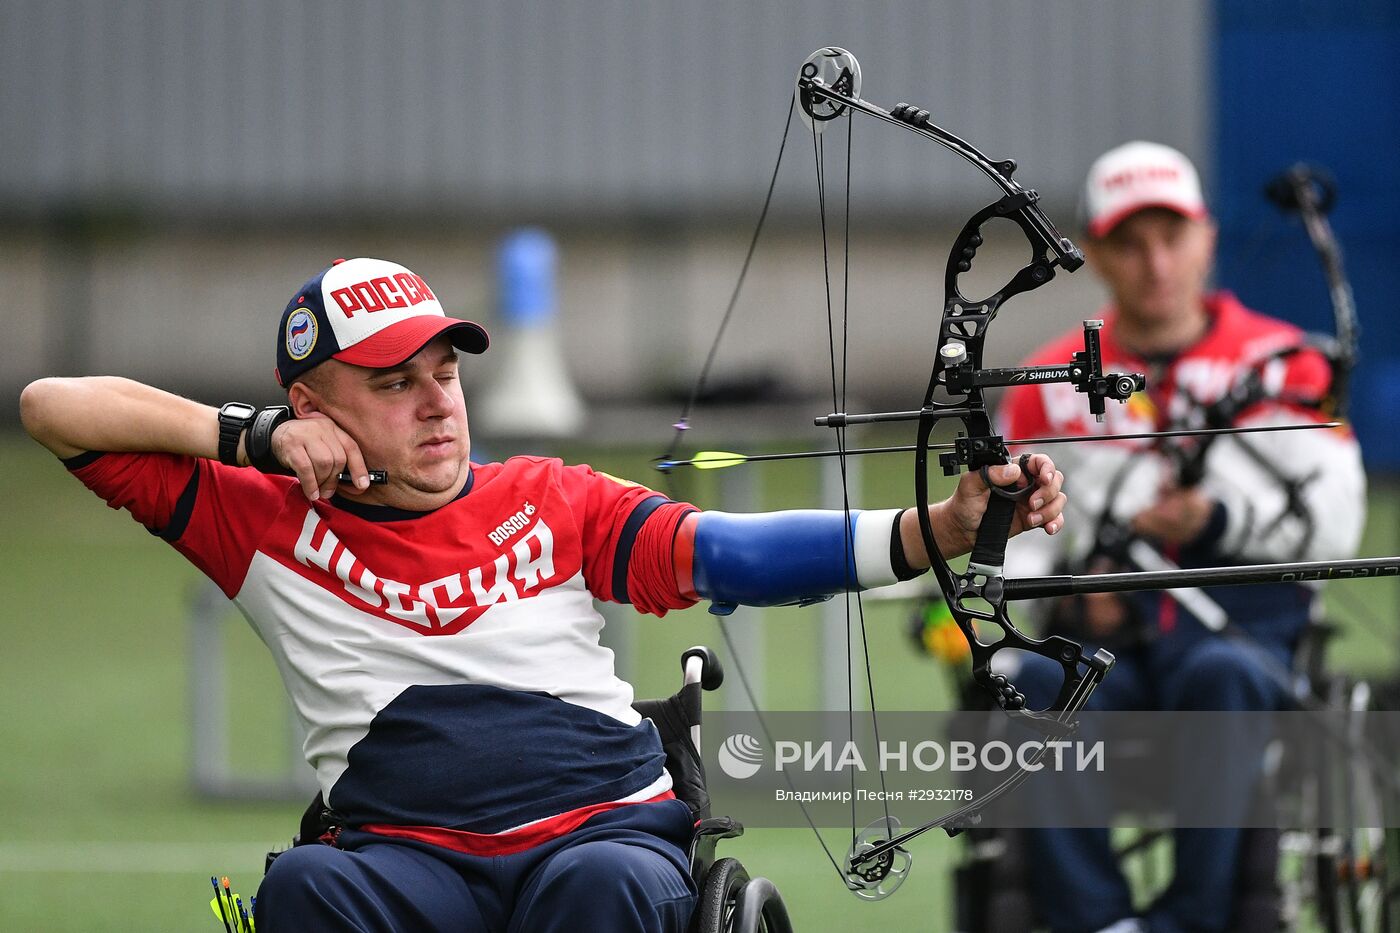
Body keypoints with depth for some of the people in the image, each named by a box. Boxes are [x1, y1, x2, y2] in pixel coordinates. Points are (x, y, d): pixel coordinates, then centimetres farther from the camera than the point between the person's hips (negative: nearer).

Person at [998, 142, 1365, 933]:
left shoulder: (1275, 362, 12)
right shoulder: (1052, 386, 18)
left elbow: (1334, 518, 2)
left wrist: (1220, 519, -15)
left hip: (1242, 630, -2)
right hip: (1100, 639, 2)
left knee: (1220, 675, -40)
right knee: (1032, 680, -35)